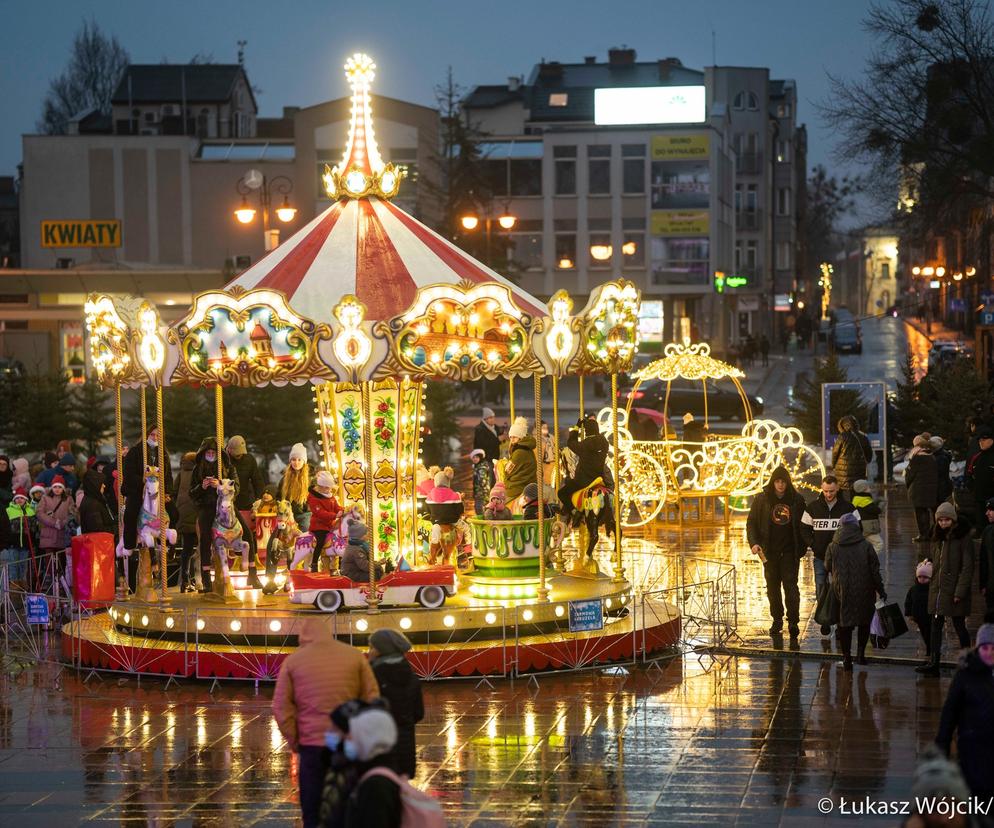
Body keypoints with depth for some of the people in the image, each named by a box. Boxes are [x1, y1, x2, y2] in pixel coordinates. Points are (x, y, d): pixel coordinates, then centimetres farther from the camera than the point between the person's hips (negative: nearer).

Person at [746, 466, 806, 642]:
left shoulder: (797, 500, 0)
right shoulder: (762, 499, 0)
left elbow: (803, 525, 6)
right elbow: (751, 522, 4)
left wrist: (802, 548, -1)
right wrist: (753, 543, -10)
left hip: (790, 552, -2)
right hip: (770, 551, 2)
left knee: (790, 585, -9)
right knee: (772, 587, 10)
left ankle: (793, 623, -10)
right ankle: (777, 619, 24)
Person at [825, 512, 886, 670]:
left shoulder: (832, 547, -5)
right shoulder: (866, 546, -8)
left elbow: (827, 568, 8)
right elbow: (875, 570, -5)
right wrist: (881, 590, 5)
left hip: (841, 591, 1)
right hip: (864, 591, -1)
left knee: (844, 624, 10)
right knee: (864, 621, 18)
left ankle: (847, 657, 8)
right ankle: (861, 653, 9)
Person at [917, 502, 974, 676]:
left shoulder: (963, 538, -8)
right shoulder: (938, 538, 13)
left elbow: (967, 567, -12)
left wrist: (960, 591, -17)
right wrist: (933, 584, 10)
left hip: (954, 591, -7)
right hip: (937, 590, 7)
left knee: (959, 626, 1)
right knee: (936, 626, 4)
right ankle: (933, 664, 4)